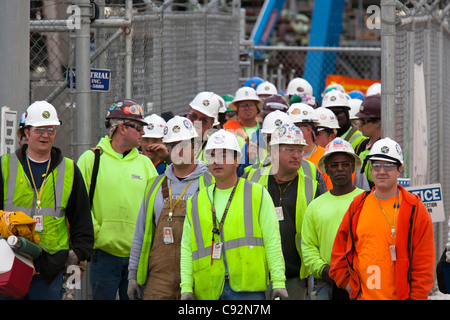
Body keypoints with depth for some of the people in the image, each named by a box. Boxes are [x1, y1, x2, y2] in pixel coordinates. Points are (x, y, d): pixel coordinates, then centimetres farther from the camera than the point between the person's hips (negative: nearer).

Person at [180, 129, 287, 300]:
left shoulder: (258, 194, 8)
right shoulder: (195, 203, 16)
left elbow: (272, 241, 3)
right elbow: (187, 249, 14)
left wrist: (278, 282, -5)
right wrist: (186, 288, 2)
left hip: (247, 288, -3)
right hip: (208, 291, 3)